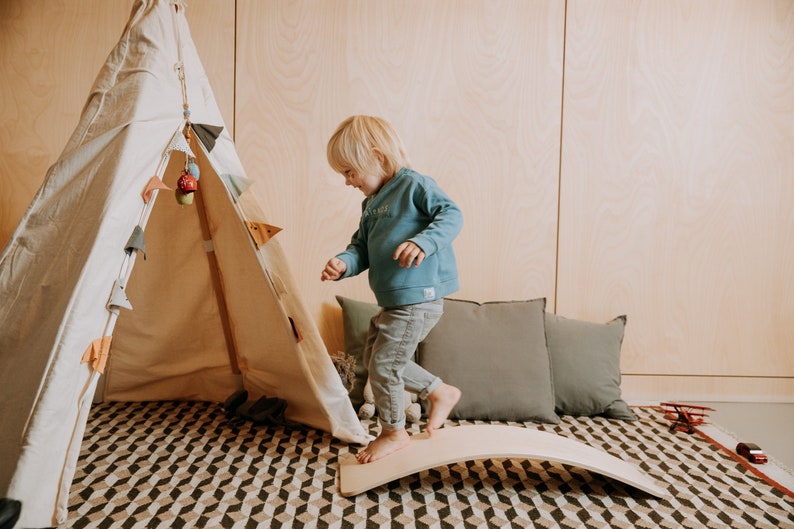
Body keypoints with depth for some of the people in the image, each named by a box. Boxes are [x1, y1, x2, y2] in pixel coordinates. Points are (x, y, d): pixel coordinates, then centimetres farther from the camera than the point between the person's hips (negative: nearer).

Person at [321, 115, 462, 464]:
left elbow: (452, 215, -16)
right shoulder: (372, 203, 16)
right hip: (393, 301, 10)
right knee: (374, 358, 19)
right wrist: (343, 263, -8)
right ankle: (441, 393, 30)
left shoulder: (414, 185, -9)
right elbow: (362, 248, 13)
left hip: (419, 299, -10)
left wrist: (424, 242, -32)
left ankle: (394, 432, 21)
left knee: (383, 365, -3)